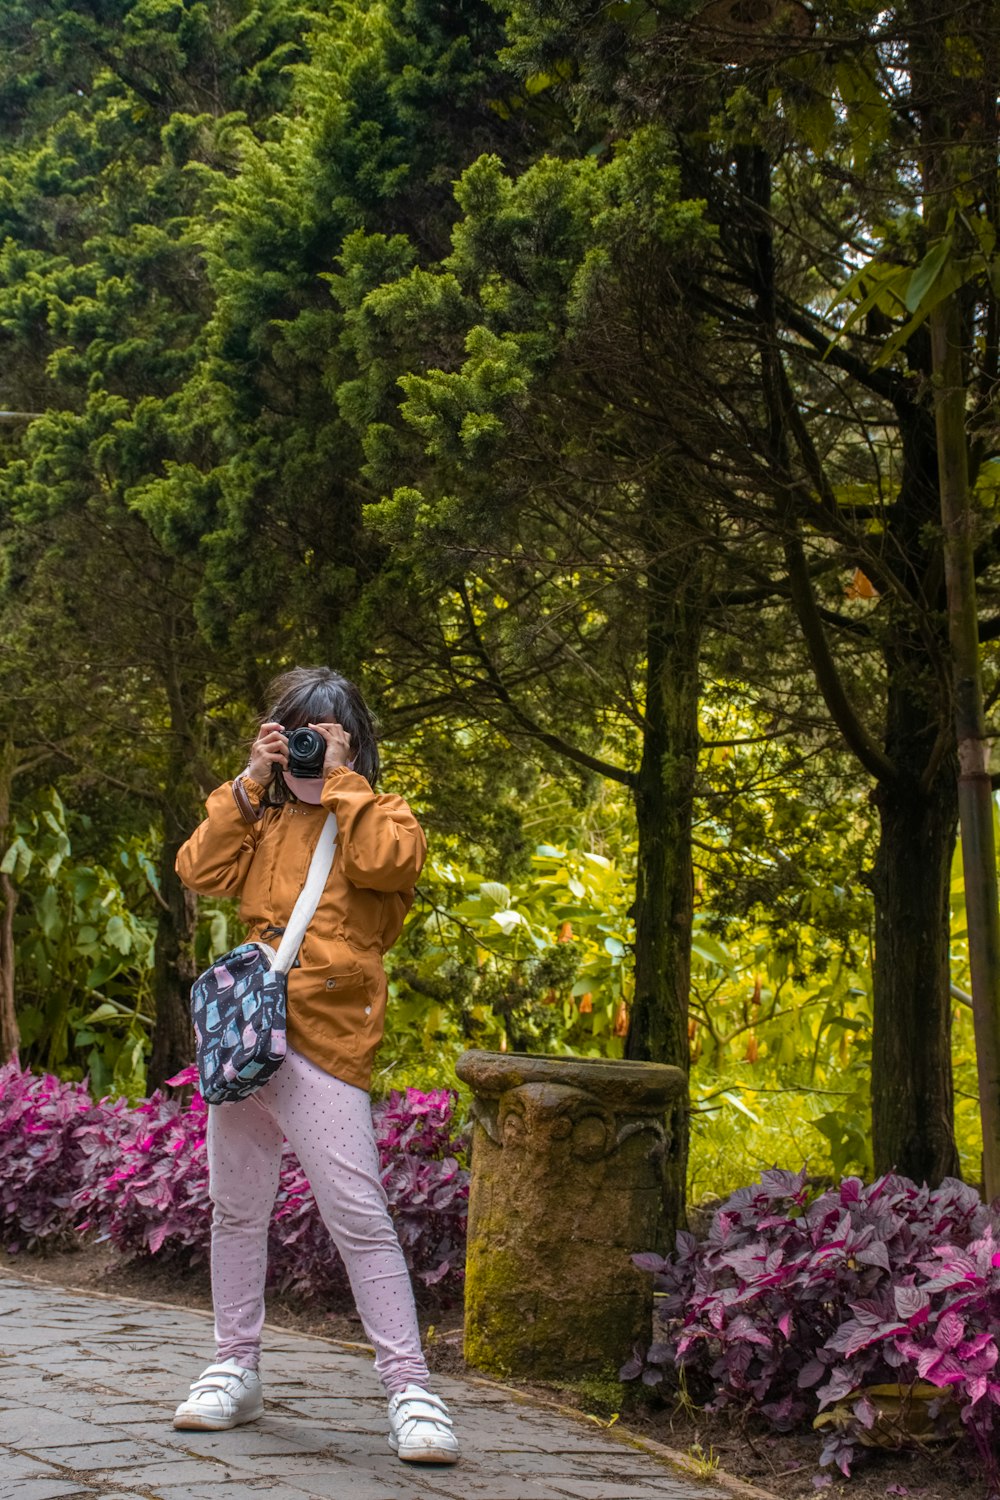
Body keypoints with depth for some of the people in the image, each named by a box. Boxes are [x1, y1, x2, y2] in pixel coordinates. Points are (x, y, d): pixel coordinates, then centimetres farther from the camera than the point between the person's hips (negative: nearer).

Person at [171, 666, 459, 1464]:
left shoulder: (378, 815, 6)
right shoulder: (262, 822, 19)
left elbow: (389, 860, -16)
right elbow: (200, 870, 5)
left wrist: (340, 780, -7)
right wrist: (252, 783, 2)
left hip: (324, 1040, -6)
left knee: (359, 1216, -12)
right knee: (237, 1209, 13)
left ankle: (409, 1388, -9)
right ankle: (236, 1369, 25)